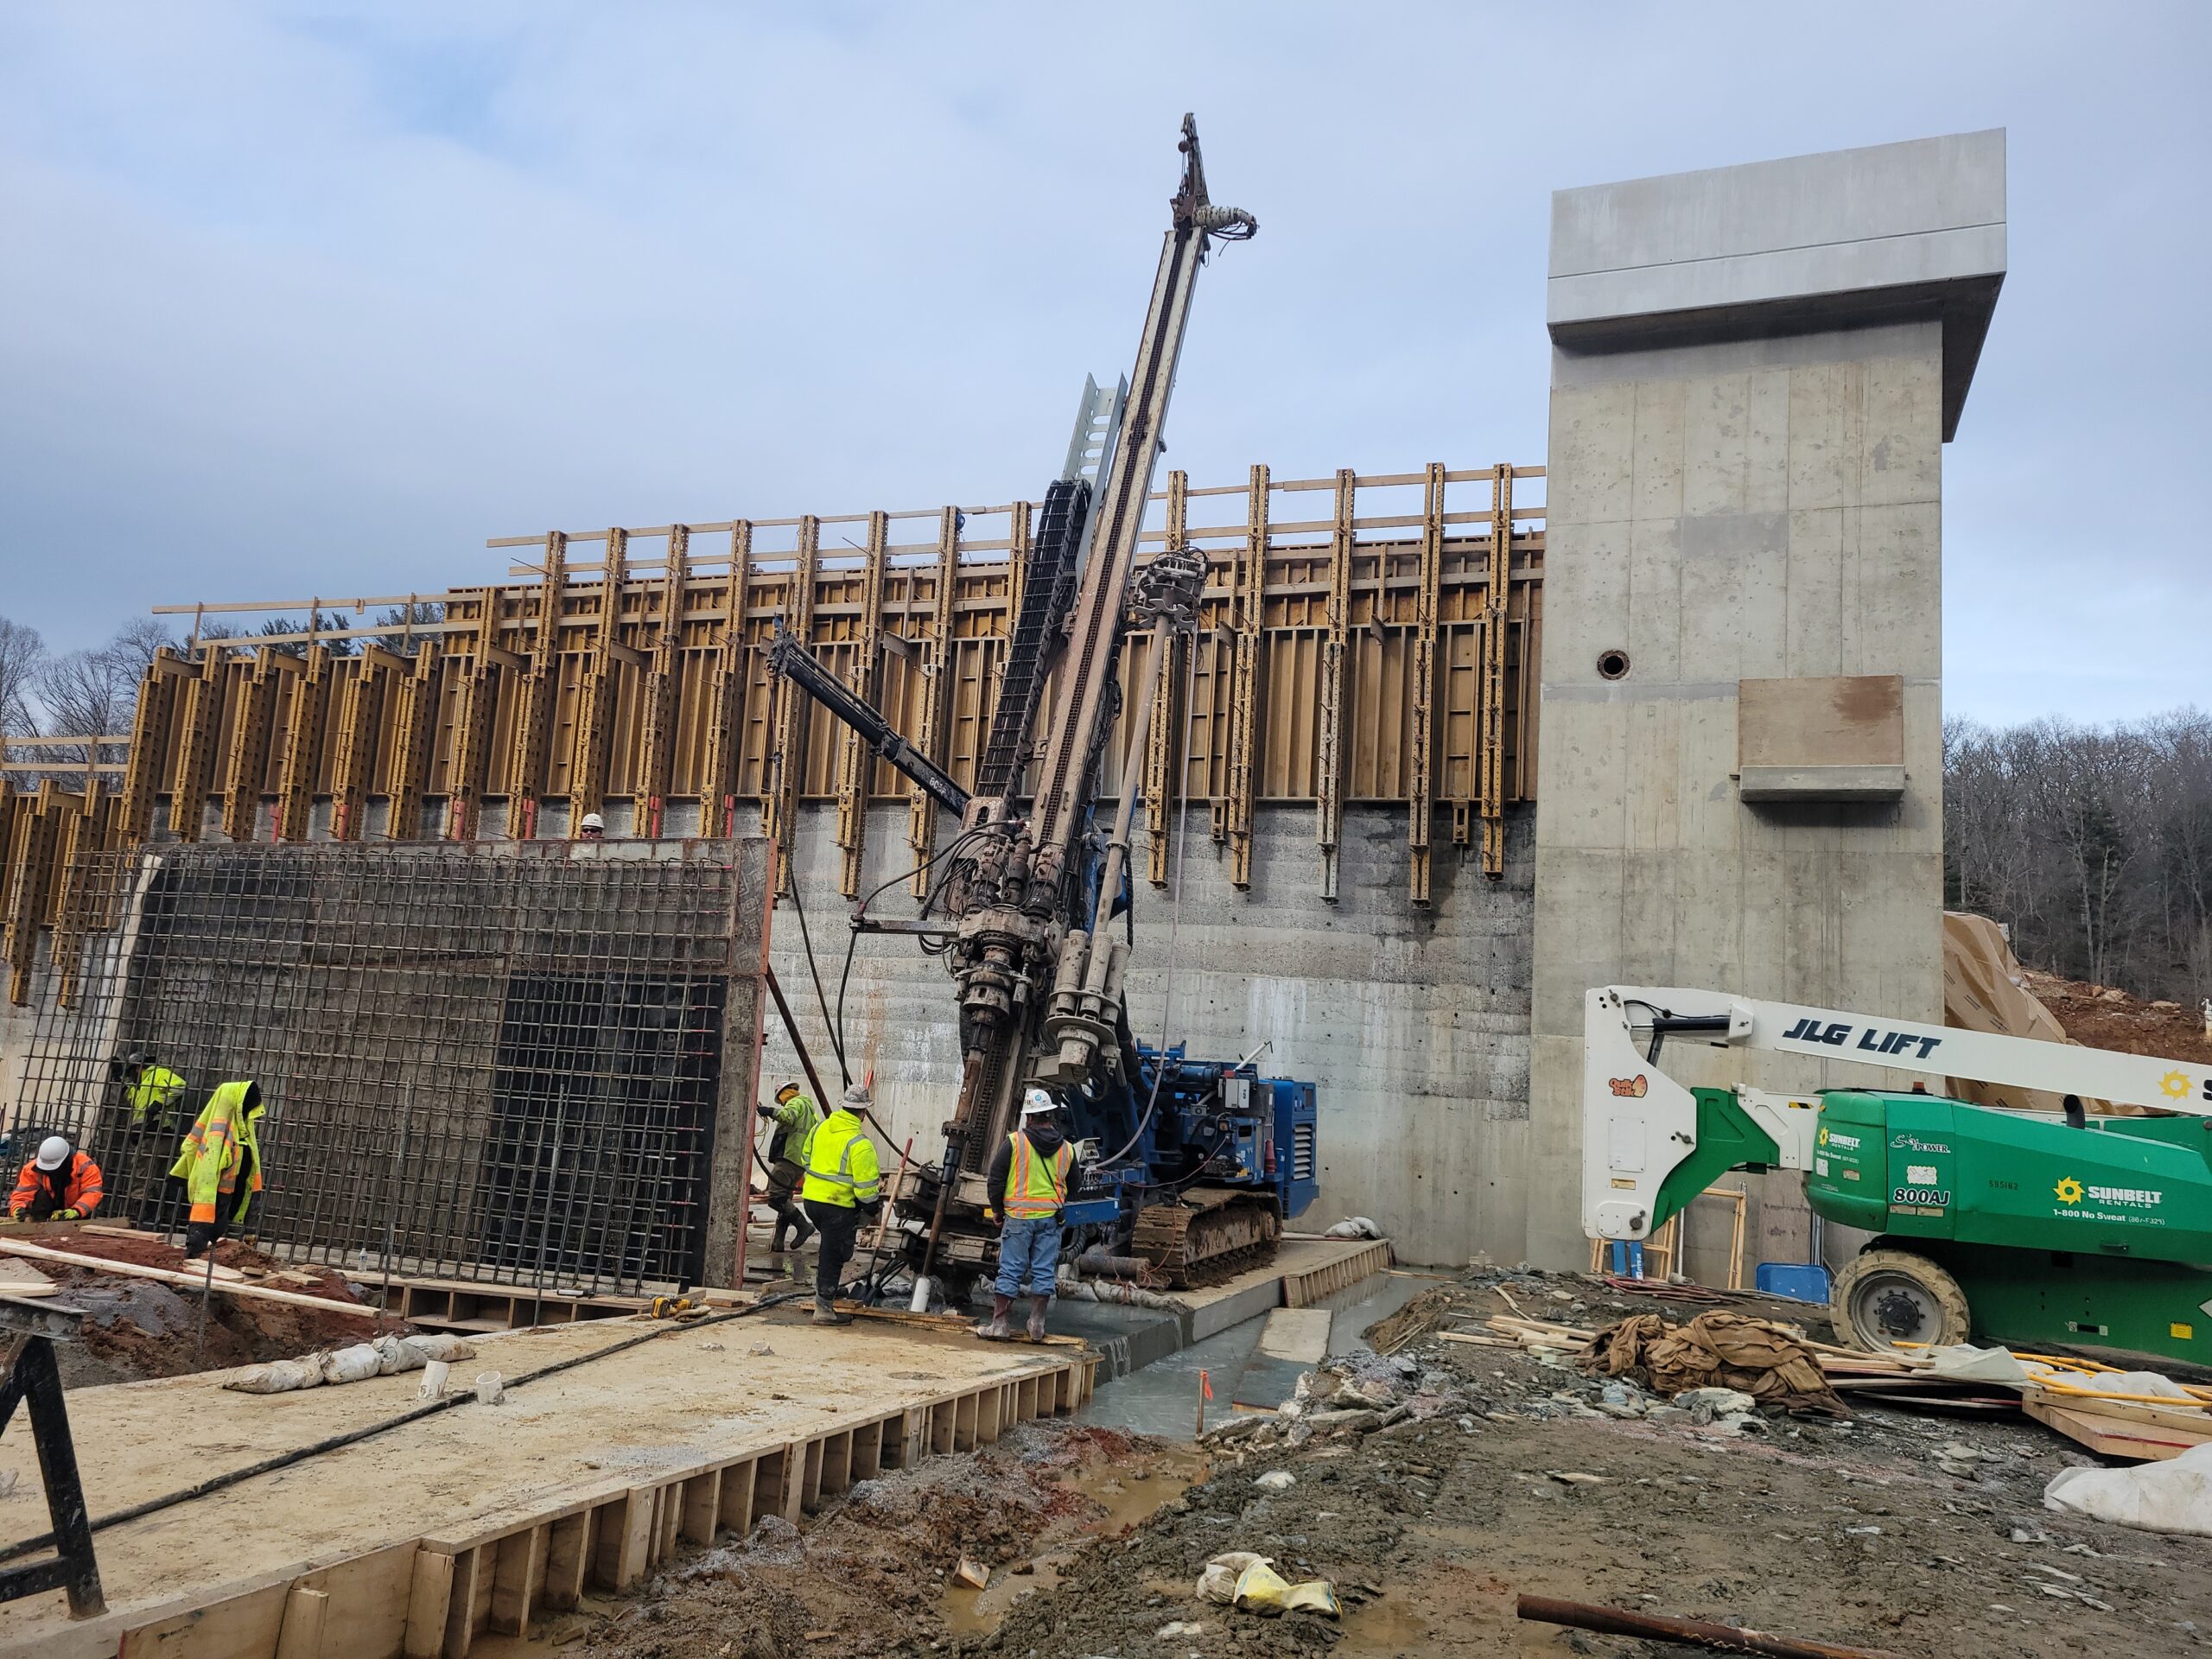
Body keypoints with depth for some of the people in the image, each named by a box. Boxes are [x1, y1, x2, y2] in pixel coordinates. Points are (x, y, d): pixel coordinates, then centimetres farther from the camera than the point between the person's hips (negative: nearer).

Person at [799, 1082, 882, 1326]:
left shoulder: (820, 1127, 3)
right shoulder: (860, 1144, -19)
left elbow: (807, 1159, 17)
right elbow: (865, 1185, -16)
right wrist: (874, 1209, 0)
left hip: (811, 1198, 7)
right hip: (838, 1206, -7)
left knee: (830, 1249, 29)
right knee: (833, 1256, 4)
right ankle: (824, 1309, 10)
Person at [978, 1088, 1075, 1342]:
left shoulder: (1015, 1142, -7)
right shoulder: (1066, 1149, 6)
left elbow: (995, 1179, -4)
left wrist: (997, 1208, 10)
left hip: (1018, 1217, -3)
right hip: (1050, 1219, 3)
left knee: (1010, 1272, 2)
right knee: (1043, 1273, 8)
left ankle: (999, 1324, 6)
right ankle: (1037, 1325, 11)